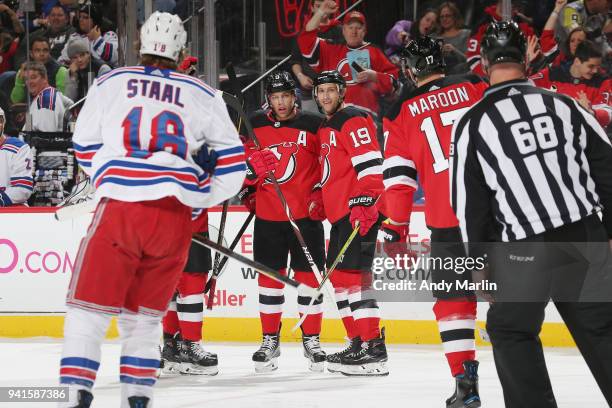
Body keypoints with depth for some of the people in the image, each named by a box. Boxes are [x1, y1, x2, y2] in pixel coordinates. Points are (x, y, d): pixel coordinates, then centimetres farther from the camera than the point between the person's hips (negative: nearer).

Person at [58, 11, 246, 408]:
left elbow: (86, 149, 18)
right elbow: (233, 167, 12)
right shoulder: (203, 96, 12)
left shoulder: (109, 84, 9)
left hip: (119, 208, -2)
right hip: (175, 216, 2)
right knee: (143, 314, 16)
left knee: (89, 308, 4)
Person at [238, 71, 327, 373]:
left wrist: (321, 193, -4)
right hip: (267, 215, 2)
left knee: (309, 277, 1)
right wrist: (247, 190, 10)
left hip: (306, 214, -2)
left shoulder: (313, 125, -4)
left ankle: (312, 340, 11)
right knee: (269, 278, 6)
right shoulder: (254, 125, 3)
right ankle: (270, 341, 15)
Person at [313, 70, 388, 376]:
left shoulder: (353, 120, -11)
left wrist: (363, 202, -27)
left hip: (359, 212, -11)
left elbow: (370, 164, -20)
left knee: (352, 275, -15)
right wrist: (320, 198, 24)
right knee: (338, 275, 14)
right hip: (340, 212, 11)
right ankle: (358, 342, 21)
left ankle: (373, 349, -17)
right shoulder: (326, 127, 21)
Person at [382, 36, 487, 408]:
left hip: (447, 218, -1)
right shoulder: (475, 88, 7)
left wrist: (396, 227, 9)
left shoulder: (402, 113, 6)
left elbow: (398, 175, 3)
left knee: (453, 297, 8)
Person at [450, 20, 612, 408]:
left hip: (525, 249, -3)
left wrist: (480, 259, 10)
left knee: (511, 330, 13)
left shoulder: (473, 123, -2)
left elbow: (470, 201, 0)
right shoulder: (565, 105, 6)